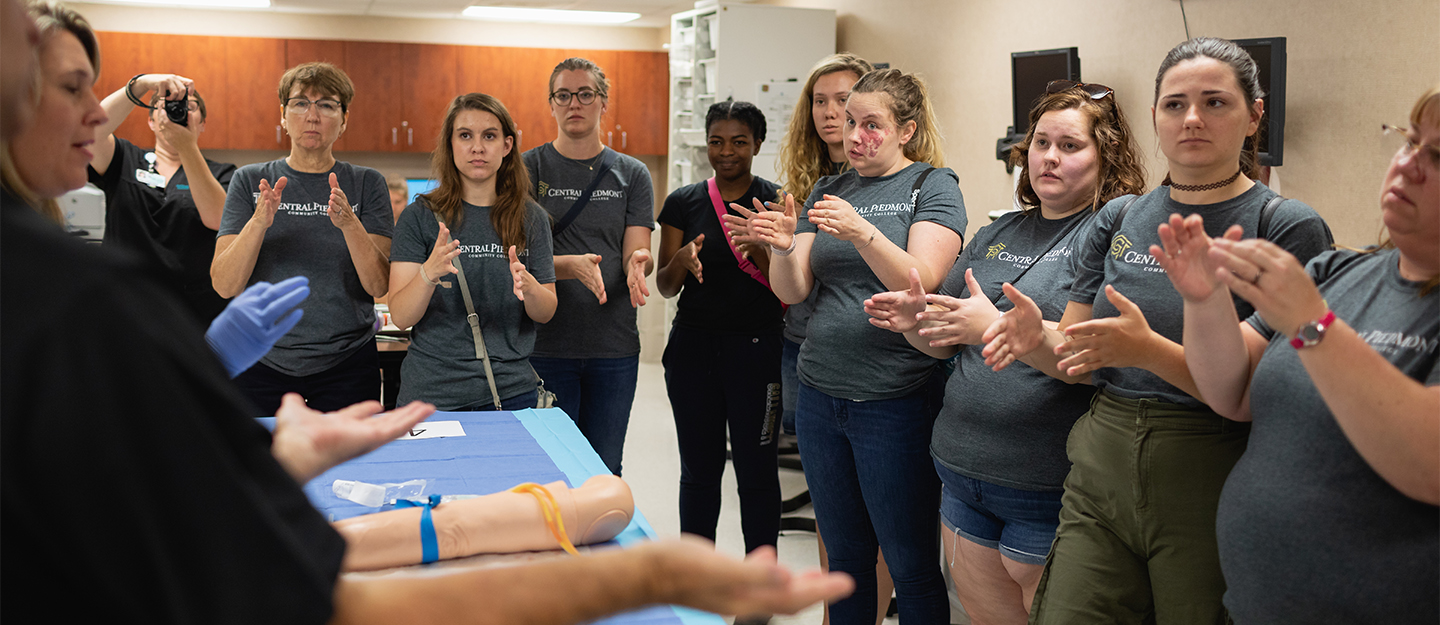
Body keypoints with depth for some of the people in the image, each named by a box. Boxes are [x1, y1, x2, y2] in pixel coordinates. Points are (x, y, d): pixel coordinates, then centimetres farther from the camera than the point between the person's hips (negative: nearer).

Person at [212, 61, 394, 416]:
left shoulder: (366, 184, 2)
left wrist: (349, 223, -22)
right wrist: (259, 222, -20)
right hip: (263, 363, 1)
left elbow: (379, 286, -7)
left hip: (346, 363, 0)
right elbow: (224, 286, -5)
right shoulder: (249, 182, 4)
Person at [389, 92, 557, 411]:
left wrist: (528, 286, -19)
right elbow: (401, 317, -8)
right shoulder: (420, 217, -3)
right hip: (432, 394, -1)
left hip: (510, 393, 2)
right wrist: (429, 274, -28)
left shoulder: (531, 218, 3)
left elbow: (546, 313, 3)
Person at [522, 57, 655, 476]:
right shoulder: (527, 169, 2)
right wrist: (572, 265, -24)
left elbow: (637, 253, 0)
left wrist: (637, 264, -24)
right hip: (546, 344, -2)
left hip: (615, 346, 2)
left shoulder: (632, 174, 7)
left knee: (605, 469, 11)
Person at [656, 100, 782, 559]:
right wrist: (682, 260, -16)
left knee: (756, 470, 2)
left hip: (757, 348, -2)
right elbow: (665, 287, 6)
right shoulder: (683, 203, 6)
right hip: (693, 346, 2)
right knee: (699, 469, 9)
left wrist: (759, 253, -23)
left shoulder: (777, 201, -1)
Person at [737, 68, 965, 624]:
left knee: (912, 566, 5)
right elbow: (792, 291, 4)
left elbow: (919, 284, -16)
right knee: (845, 557, 17)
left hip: (895, 403, -5)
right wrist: (783, 247, -17)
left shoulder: (933, 186, -2)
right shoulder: (829, 191, 12)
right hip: (820, 397, 5)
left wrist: (862, 232, -30)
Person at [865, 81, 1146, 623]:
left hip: (1047, 494, -6)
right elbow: (948, 343, 17)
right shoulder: (997, 235, 13)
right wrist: (916, 322, -4)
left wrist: (997, 327, -27)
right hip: (962, 476, 6)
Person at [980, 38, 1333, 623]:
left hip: (1213, 485, -3)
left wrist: (1151, 351, -27)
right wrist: (1035, 337, -13)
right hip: (1100, 479, 4)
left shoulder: (1290, 228, -6)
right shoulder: (1120, 219, 8)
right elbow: (1075, 359, 9)